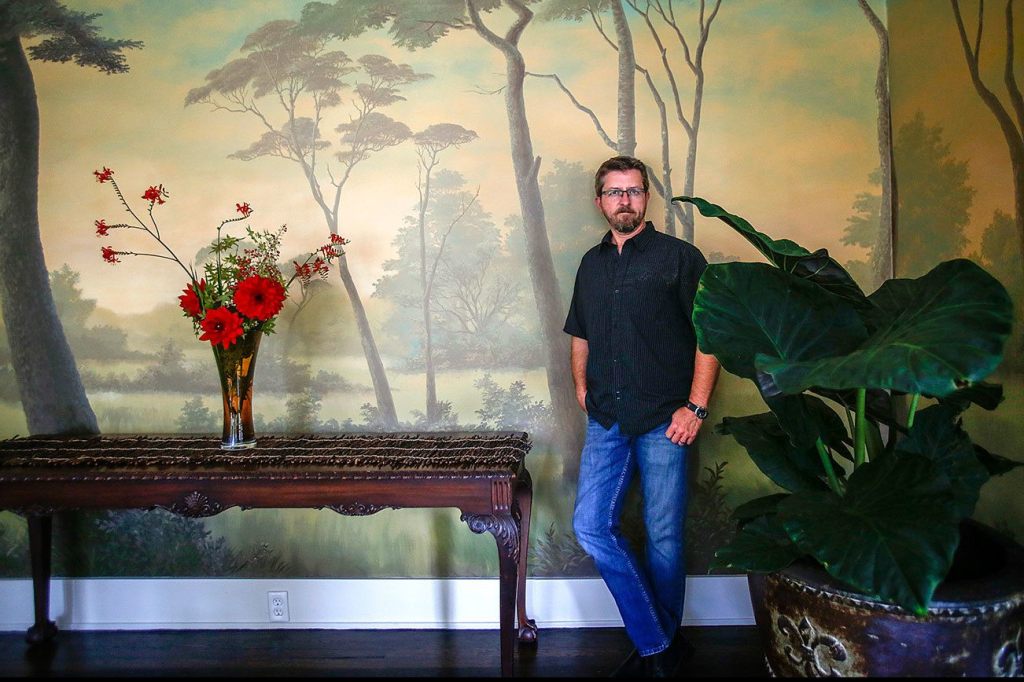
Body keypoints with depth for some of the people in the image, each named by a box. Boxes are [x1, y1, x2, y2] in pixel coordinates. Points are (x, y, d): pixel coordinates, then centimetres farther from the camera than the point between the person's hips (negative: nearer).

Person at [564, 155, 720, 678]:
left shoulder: (679, 257, -1)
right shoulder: (591, 264, 15)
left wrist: (695, 407, -12)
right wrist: (582, 389, 9)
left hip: (664, 421, -4)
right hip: (607, 420, 5)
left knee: (664, 537, 4)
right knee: (591, 526, -2)